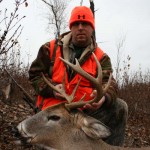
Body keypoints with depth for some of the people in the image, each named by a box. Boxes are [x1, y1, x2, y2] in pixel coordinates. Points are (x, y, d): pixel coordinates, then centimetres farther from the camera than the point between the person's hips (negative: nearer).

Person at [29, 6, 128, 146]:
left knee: (119, 107, -19)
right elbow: (35, 74, 7)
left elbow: (108, 82, -7)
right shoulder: (51, 49, 5)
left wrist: (103, 97, -33)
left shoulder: (101, 57, 5)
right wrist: (52, 88, -14)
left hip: (86, 110, 1)